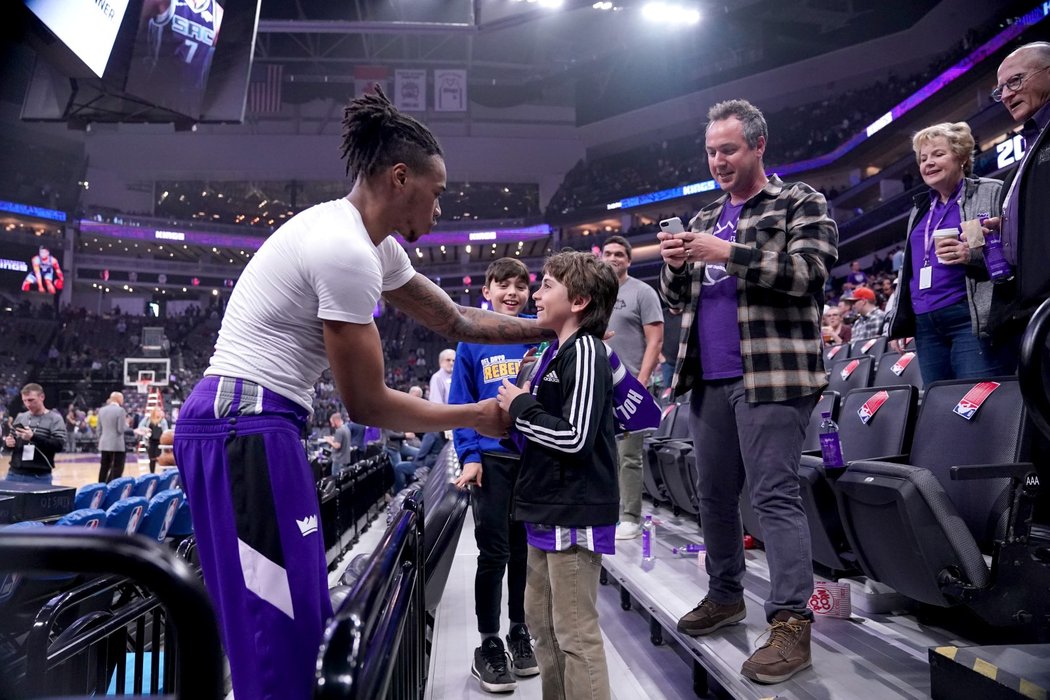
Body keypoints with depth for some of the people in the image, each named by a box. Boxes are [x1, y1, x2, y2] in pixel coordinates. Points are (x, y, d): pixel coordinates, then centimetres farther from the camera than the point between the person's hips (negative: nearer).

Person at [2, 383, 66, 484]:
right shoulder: (20, 417, 12)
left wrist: (33, 437, -24)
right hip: (15, 473, 5)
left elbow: (59, 446, -13)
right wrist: (8, 442, -4)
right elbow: (9, 441, 20)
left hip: (40, 477, -5)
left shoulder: (54, 419, -3)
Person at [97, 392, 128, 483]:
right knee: (117, 469, -2)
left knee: (104, 468, 14)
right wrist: (126, 423, 4)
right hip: (117, 445, -7)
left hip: (104, 444, 7)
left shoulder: (102, 410, 10)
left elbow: (99, 429, 13)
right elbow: (121, 429, -15)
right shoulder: (120, 410, -11)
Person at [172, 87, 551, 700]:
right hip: (246, 425, -10)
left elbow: (454, 320, 19)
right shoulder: (346, 251, -20)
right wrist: (475, 417, -5)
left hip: (253, 423, 10)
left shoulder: (369, 242, 11)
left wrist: (550, 327, 15)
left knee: (299, 614, 17)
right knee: (279, 627, -1)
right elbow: (367, 403, -16)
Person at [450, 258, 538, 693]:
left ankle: (520, 632, 30)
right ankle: (489, 644, 18)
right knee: (494, 554, 2)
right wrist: (469, 456, -8)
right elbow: (460, 403, 1)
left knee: (526, 551, 13)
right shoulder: (472, 339, 1)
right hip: (492, 458, -1)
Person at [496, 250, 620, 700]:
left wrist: (521, 407, -12)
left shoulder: (585, 352, -15)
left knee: (575, 631, -1)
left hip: (575, 515, -10)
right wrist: (520, 405, 6)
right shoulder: (557, 351, 14)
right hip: (548, 510, 10)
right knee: (540, 619, 19)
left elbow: (574, 437, -22)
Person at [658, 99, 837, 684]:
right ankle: (726, 595, 27)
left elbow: (809, 270, -12)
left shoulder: (802, 204, 4)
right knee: (715, 494, 11)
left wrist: (728, 253, -17)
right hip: (709, 378, 7)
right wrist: (676, 266, -1)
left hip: (772, 374, -6)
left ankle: (792, 622, -1)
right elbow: (677, 298, 21)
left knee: (775, 495, -8)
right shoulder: (706, 220, 21)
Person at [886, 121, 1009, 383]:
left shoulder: (991, 193, 5)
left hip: (973, 319, -6)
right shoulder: (920, 208, 22)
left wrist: (973, 255, -19)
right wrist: (899, 321, 19)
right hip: (925, 325, 6)